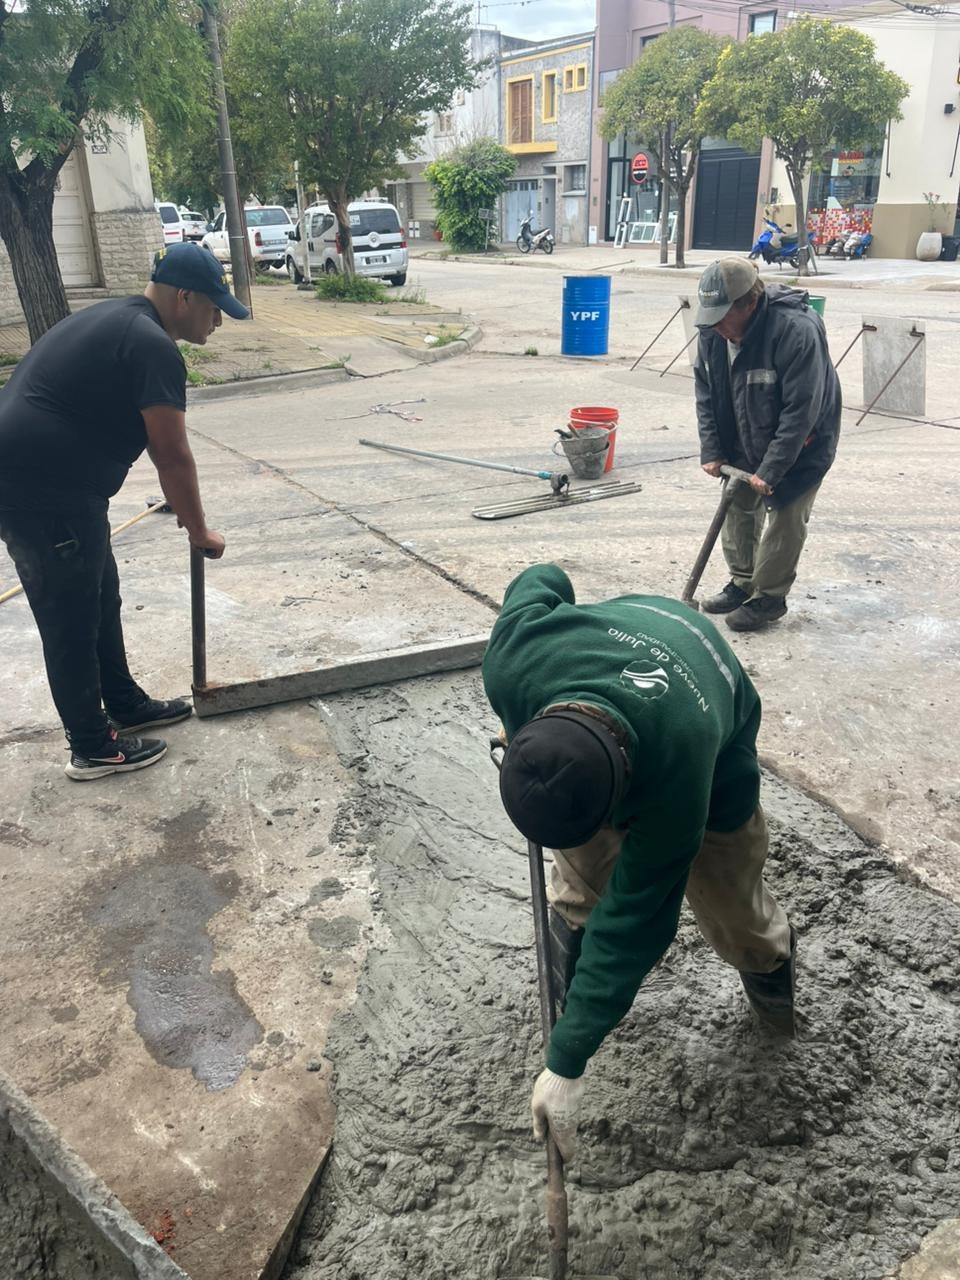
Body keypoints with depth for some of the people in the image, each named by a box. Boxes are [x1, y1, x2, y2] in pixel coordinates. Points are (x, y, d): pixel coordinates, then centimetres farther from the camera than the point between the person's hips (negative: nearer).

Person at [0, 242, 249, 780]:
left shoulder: (118, 322, 17)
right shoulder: (153, 347, -17)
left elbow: (131, 430, 23)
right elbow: (173, 456, -15)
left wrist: (184, 504, 26)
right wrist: (200, 531, -3)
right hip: (44, 492, -10)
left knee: (100, 599, 20)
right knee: (73, 620, 2)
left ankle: (126, 706, 36)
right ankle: (93, 749, 16)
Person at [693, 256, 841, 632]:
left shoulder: (797, 330, -33)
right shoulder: (713, 331, -14)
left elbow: (801, 411, -31)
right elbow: (705, 392, -3)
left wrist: (770, 470, -29)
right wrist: (711, 451, -8)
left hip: (800, 445, -6)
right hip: (744, 442, 6)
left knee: (784, 517, -2)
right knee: (738, 509, 14)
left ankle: (769, 597, 13)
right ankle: (742, 582, 31)